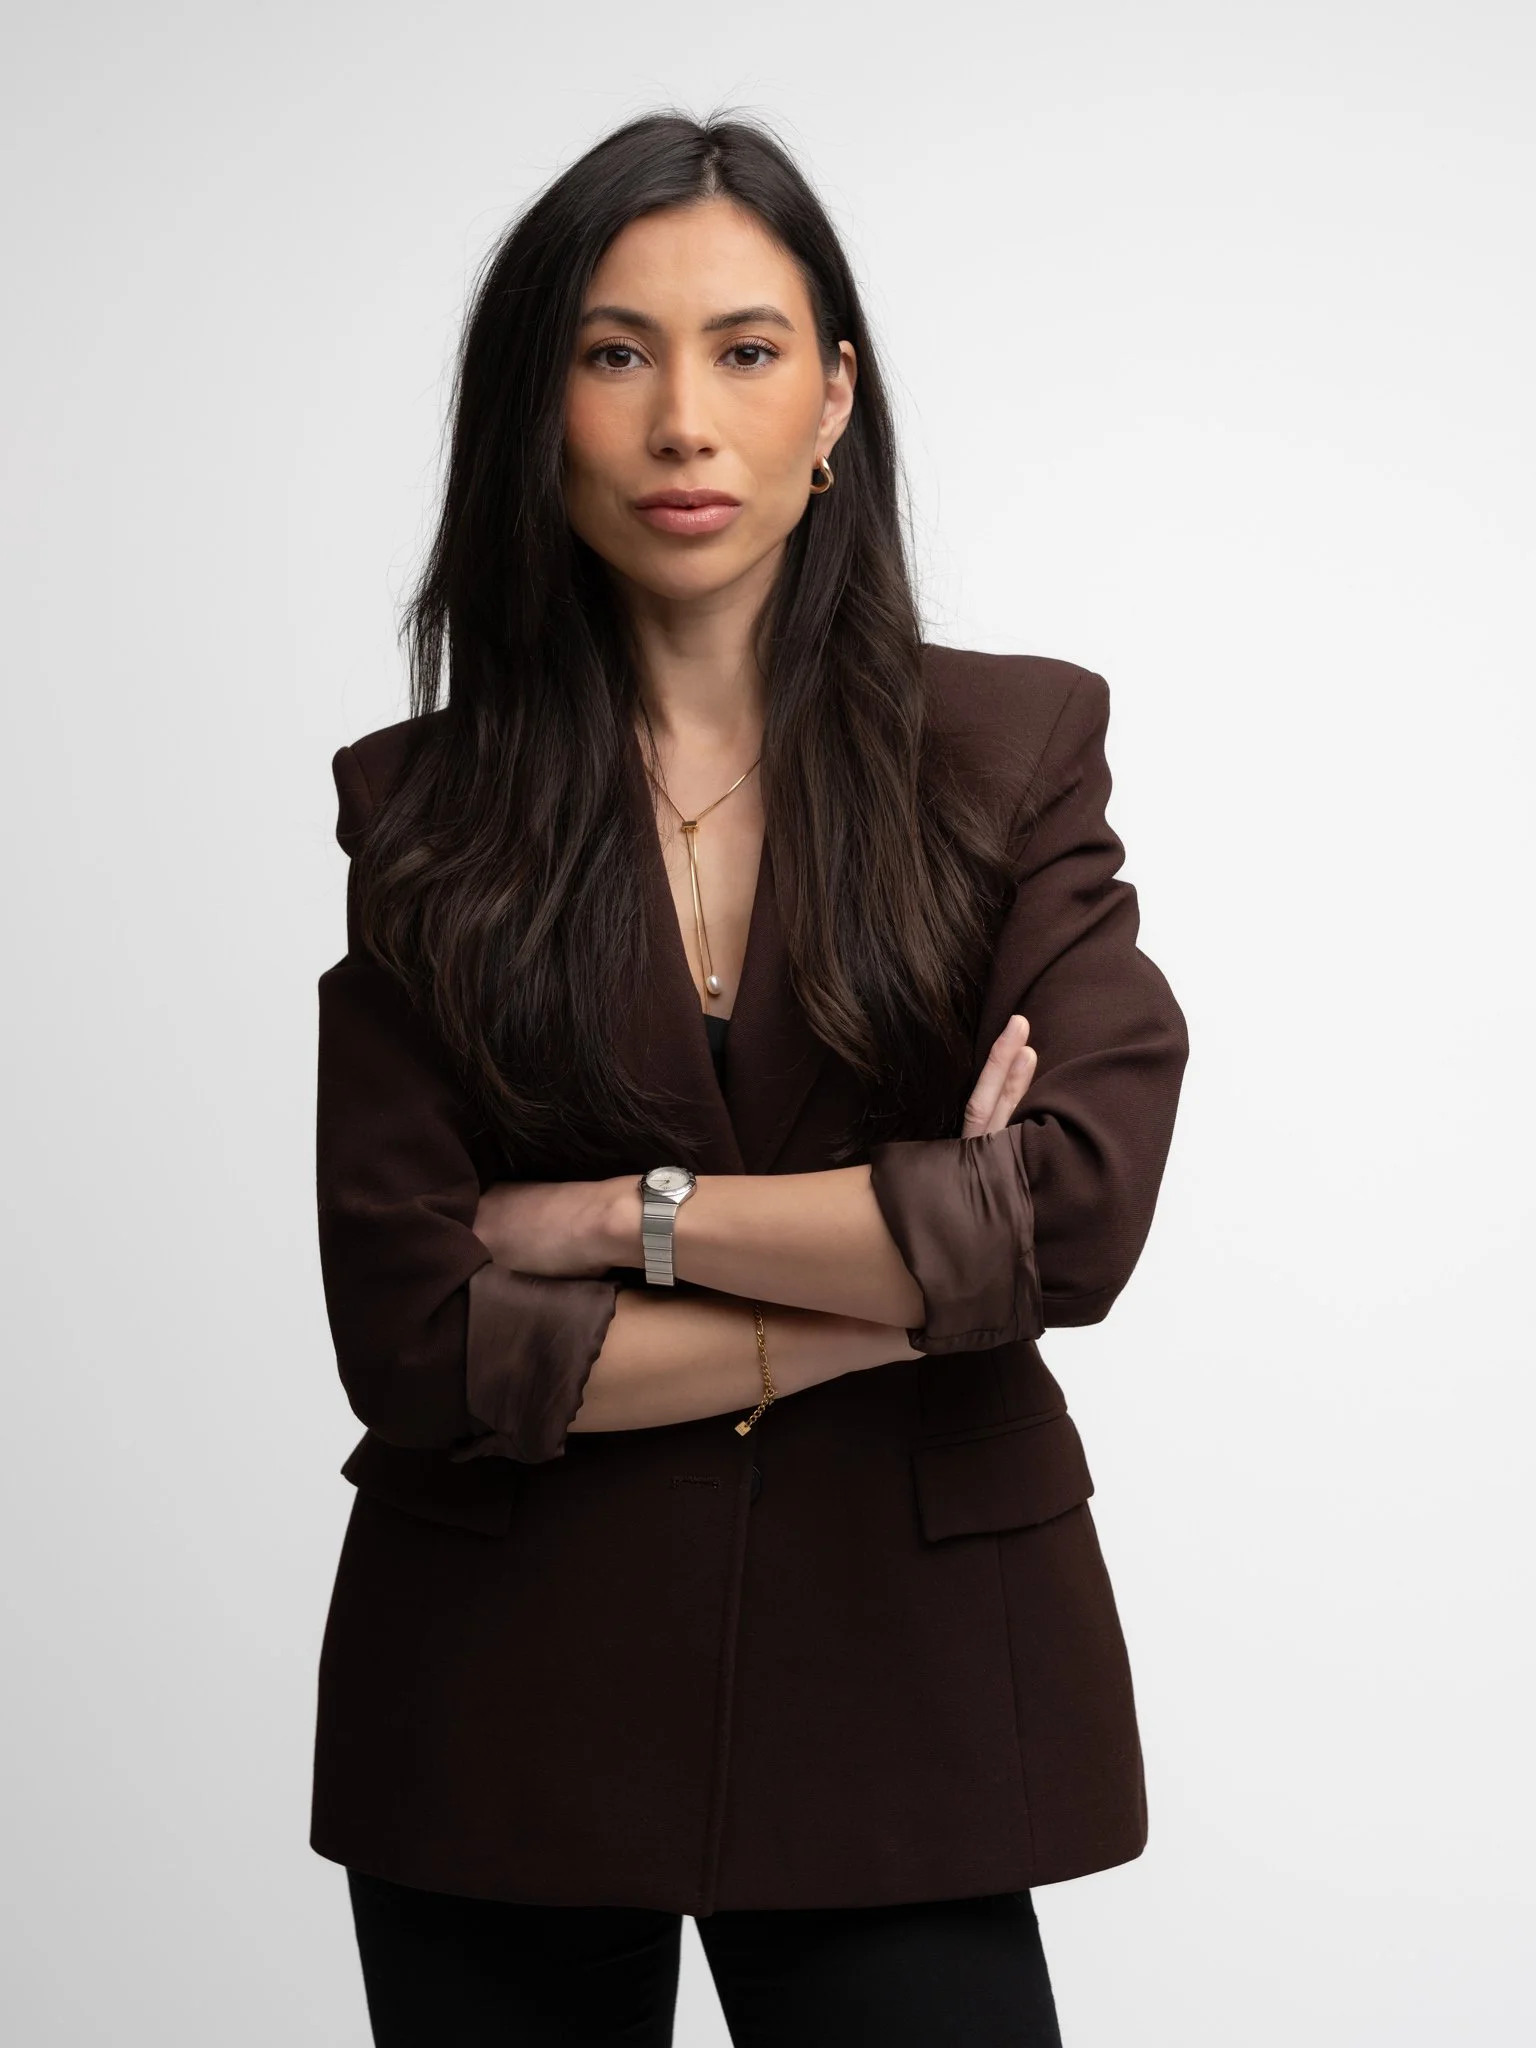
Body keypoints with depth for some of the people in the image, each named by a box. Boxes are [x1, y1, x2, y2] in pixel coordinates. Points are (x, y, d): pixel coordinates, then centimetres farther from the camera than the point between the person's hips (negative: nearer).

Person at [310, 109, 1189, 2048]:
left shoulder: (1012, 746, 0)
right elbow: (411, 1337, -9)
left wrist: (622, 1214, -12)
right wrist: (896, 1286, -11)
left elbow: (1083, 1207, -14)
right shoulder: (417, 813, -1)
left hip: (898, 1684, 0)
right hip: (507, 1717, 1)